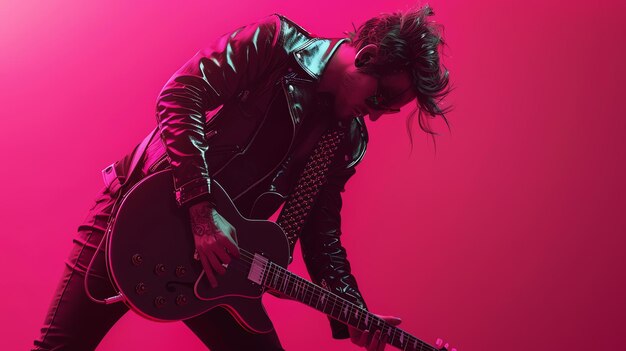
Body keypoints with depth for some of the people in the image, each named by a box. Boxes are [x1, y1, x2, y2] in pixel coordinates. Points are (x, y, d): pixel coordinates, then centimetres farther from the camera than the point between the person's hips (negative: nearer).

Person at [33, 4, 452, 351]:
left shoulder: (347, 141, 6)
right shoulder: (276, 42, -11)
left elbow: (322, 233, 8)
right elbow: (181, 94, -20)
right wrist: (202, 208, -26)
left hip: (218, 259, 5)